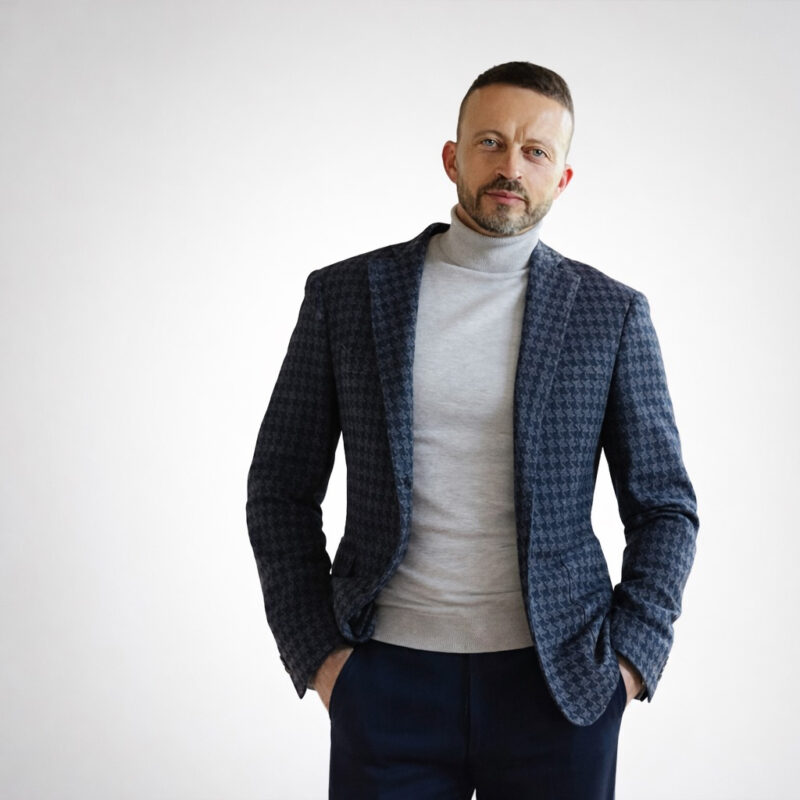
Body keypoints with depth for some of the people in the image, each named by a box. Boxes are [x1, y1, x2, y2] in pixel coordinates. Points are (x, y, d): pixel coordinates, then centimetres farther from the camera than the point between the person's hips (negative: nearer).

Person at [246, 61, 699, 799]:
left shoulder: (612, 313, 2)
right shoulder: (343, 295, 2)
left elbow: (663, 504, 6)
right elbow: (281, 490, 5)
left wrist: (629, 658, -3)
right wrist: (316, 653, -2)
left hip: (557, 685, 0)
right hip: (387, 682, 0)